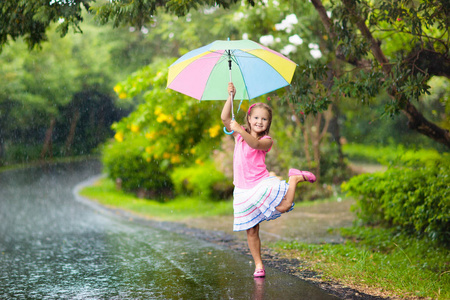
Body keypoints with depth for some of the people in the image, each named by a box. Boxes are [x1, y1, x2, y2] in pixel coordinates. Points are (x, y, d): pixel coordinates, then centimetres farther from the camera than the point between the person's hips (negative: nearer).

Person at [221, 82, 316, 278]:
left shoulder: (267, 140, -4)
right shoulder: (239, 135, 8)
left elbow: (255, 143, -26)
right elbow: (224, 118, -2)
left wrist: (241, 131, -39)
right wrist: (231, 97, -9)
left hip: (261, 183, -3)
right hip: (244, 190, 3)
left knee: (283, 207, -24)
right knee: (251, 231, 3)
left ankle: (295, 178, 4)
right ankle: (258, 265, 15)